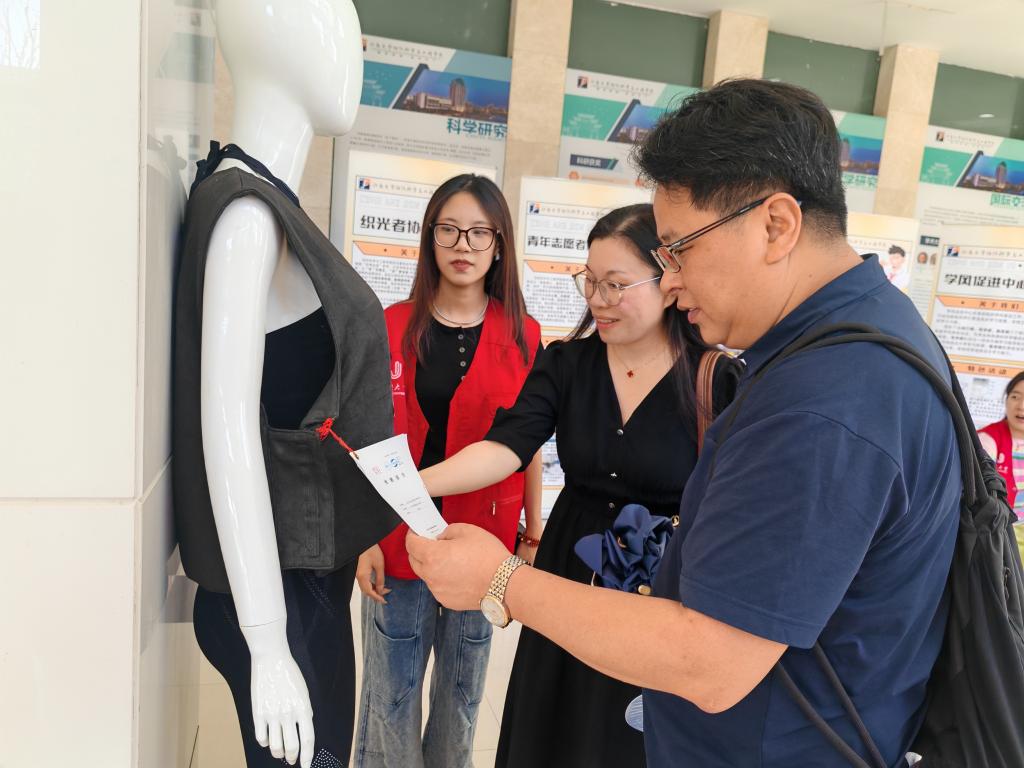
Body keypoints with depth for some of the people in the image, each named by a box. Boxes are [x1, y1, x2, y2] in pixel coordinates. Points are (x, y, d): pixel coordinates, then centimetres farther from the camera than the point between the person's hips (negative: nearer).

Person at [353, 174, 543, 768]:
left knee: (463, 690, 16)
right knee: (391, 692, 10)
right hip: (400, 539, 0)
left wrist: (533, 536, 4)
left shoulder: (522, 337, 0)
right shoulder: (394, 327, -1)